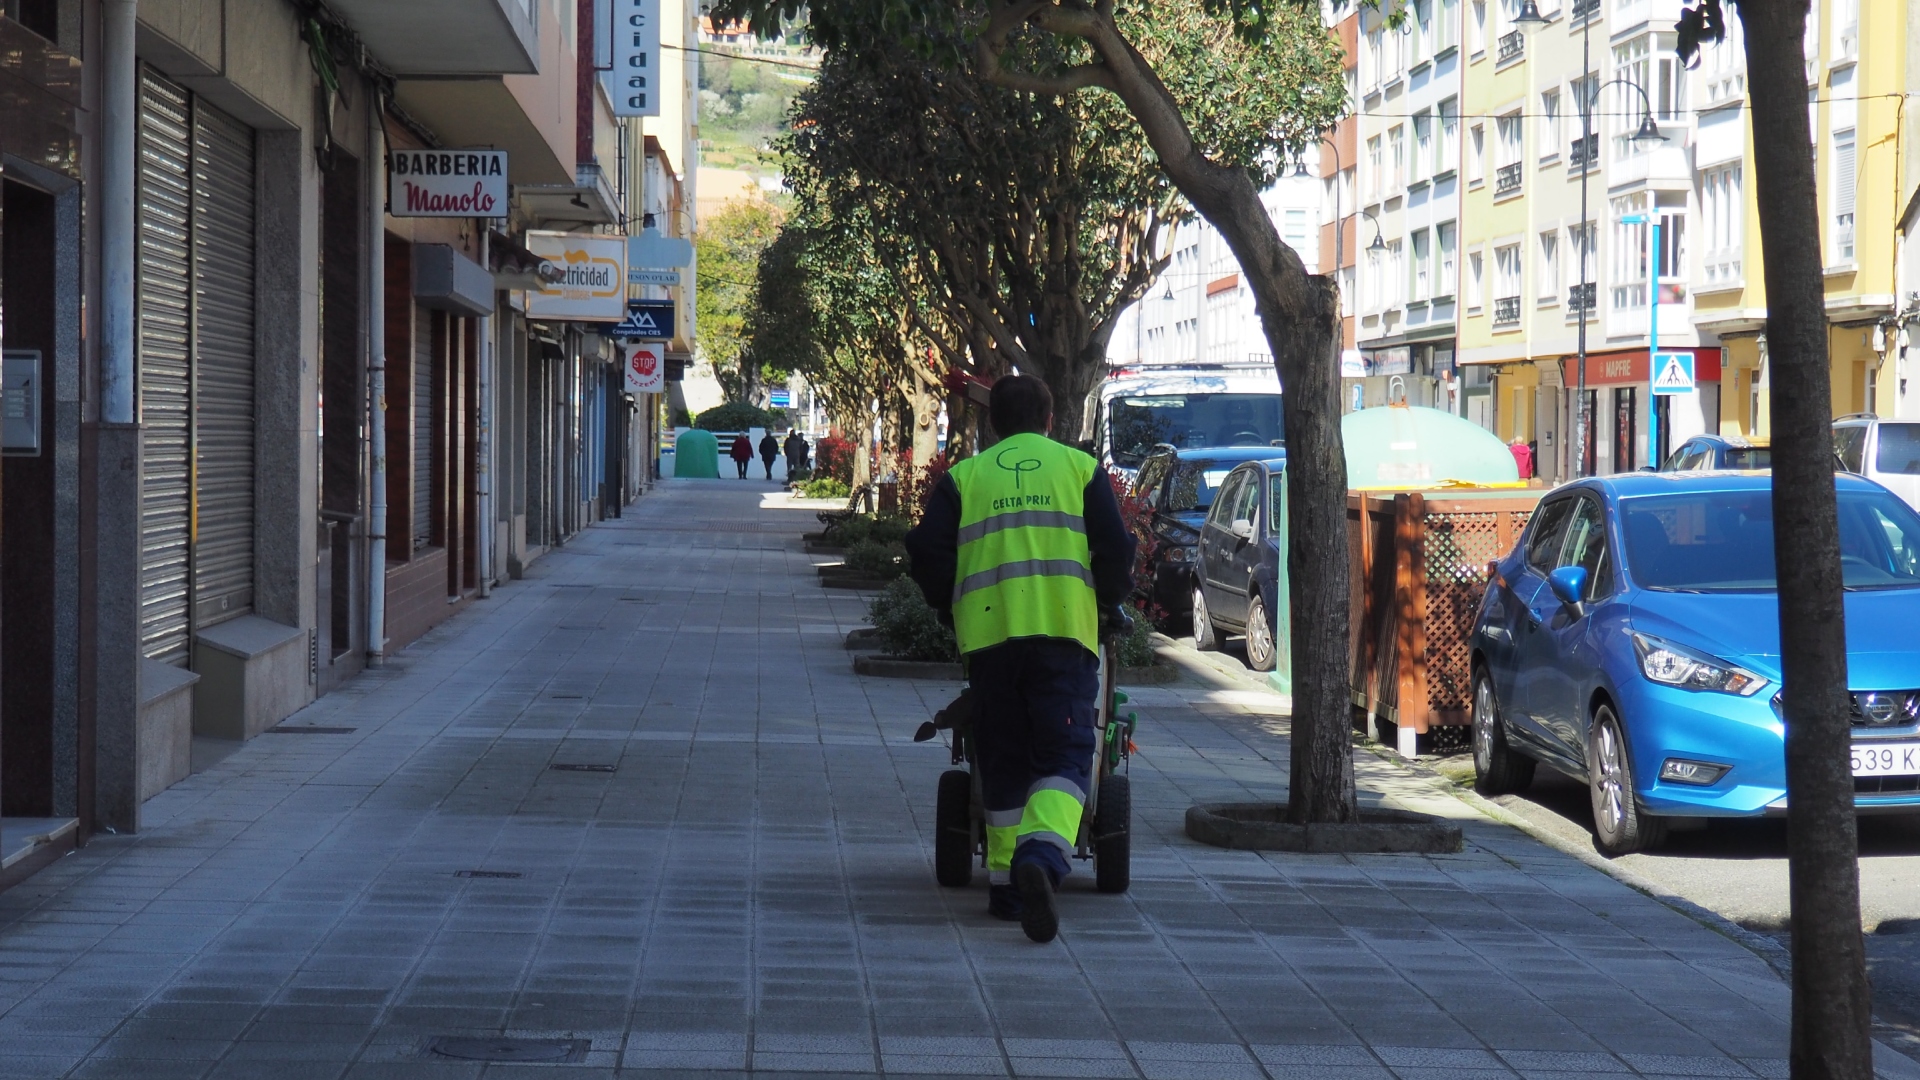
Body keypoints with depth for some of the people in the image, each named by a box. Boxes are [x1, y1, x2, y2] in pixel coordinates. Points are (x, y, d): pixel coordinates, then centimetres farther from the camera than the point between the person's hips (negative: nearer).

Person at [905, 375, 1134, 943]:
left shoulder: (964, 476, 13)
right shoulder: (1080, 468, 11)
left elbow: (927, 550, 4)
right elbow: (1115, 549, 5)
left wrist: (952, 603, 19)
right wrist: (1108, 603, 22)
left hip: (988, 631, 2)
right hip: (1065, 626, -1)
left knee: (1002, 762, 12)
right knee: (1063, 753, -4)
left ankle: (1006, 882, 11)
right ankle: (1043, 851, -31)